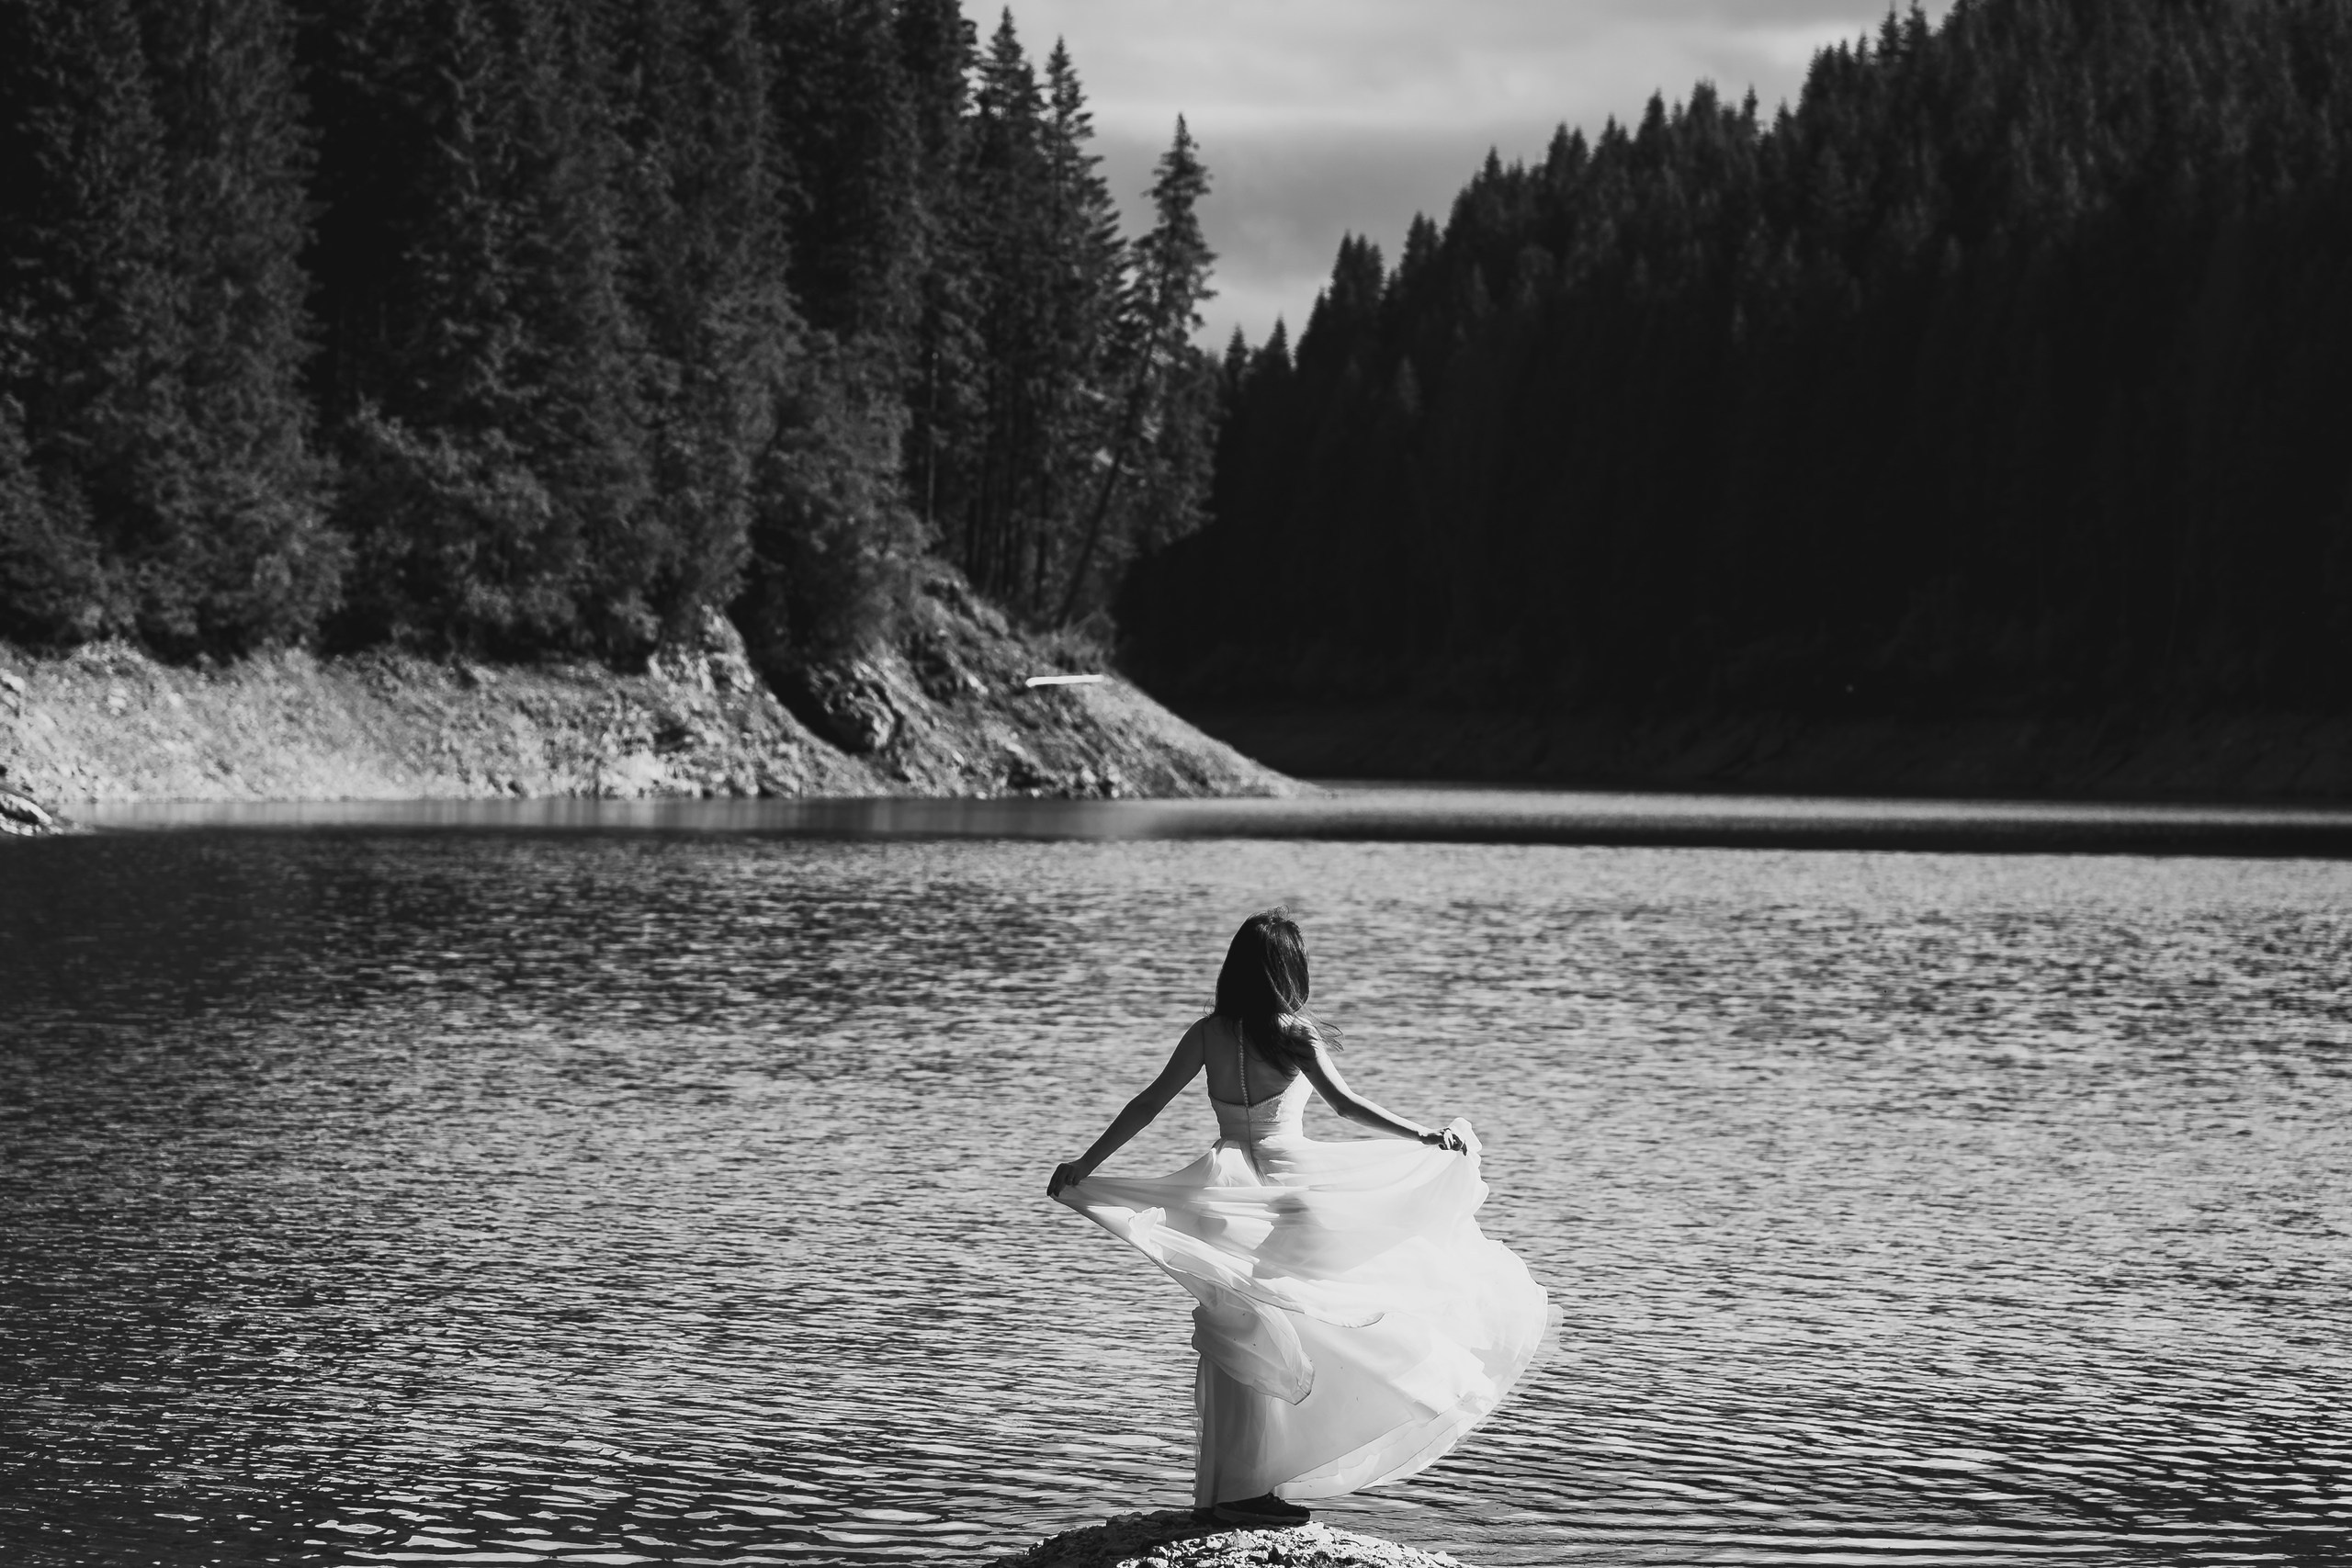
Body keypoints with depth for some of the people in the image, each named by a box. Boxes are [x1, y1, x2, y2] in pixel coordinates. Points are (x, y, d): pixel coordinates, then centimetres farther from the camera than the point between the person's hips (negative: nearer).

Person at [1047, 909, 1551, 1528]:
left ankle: (1230, 1488, 15)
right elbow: (1344, 1102, -19)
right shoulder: (1292, 1033, -10)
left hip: (1228, 1191, 4)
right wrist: (1425, 1136, -18)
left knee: (1240, 1343, 11)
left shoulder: (1207, 1034, 2)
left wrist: (1085, 1165, 6)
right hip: (1285, 1182, -4)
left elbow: (1148, 1104, 2)